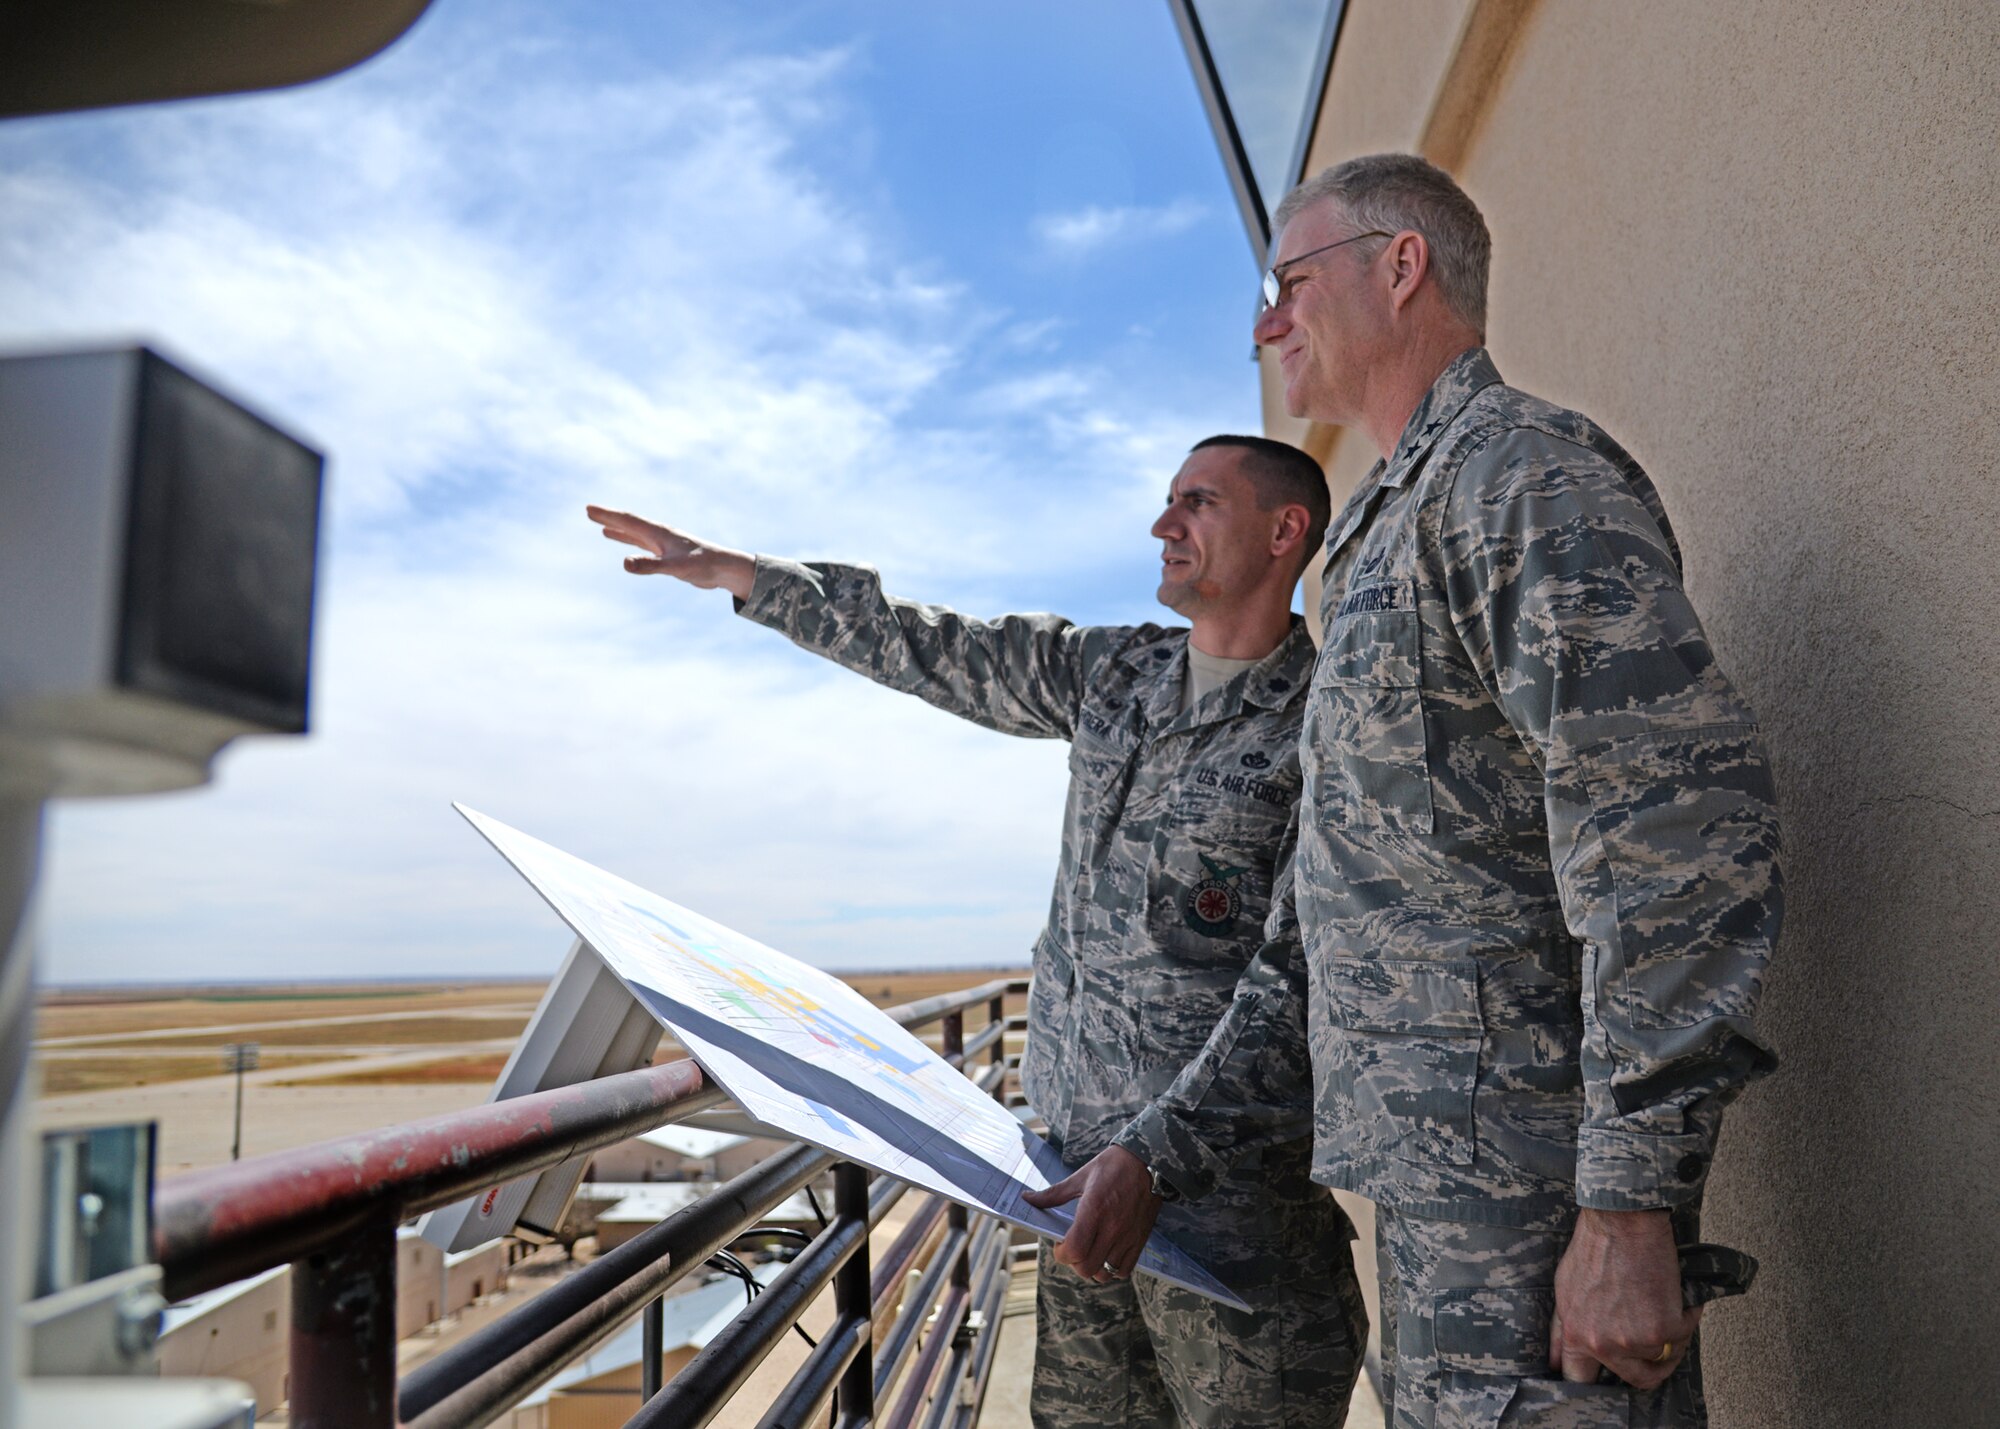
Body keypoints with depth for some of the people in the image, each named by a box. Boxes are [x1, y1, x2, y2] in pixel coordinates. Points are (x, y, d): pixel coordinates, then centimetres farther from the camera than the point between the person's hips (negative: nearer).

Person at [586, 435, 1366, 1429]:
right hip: (1083, 1159, 6)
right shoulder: (1107, 672, 9)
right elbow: (925, 649, 14)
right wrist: (728, 569, 16)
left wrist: (1156, 1152, -25)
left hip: (1232, 1180, -5)